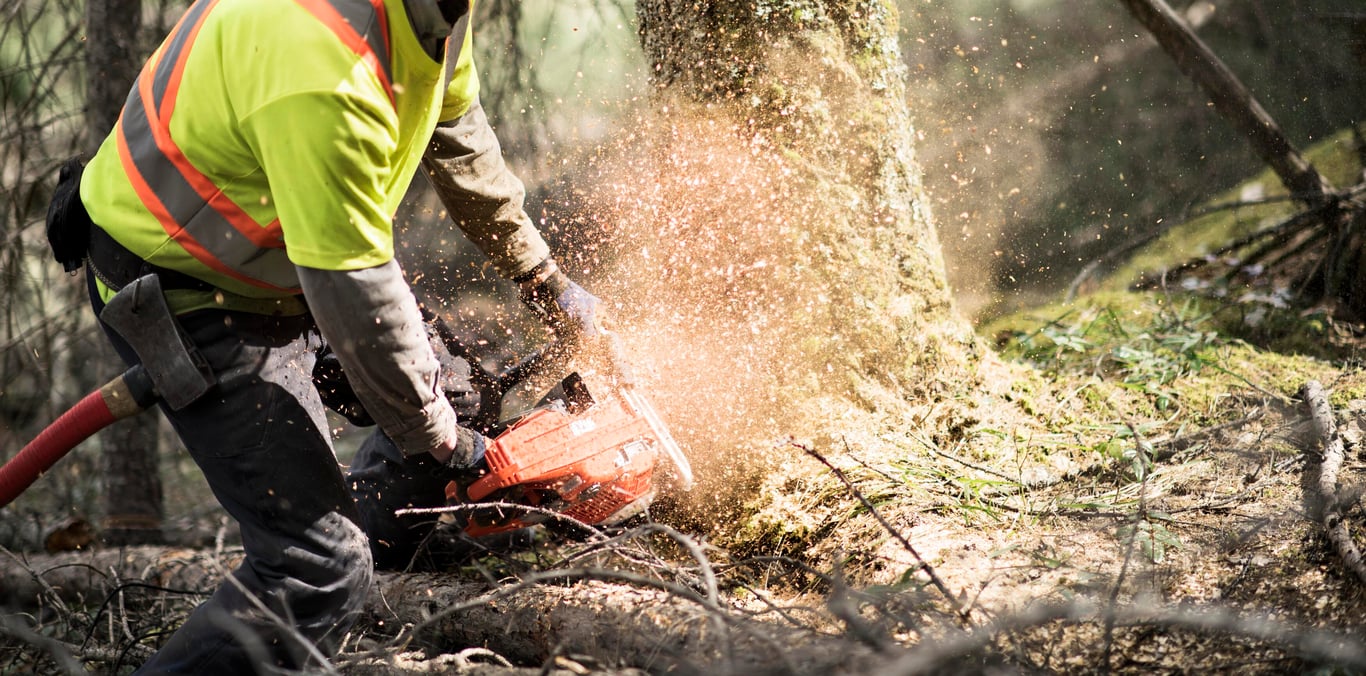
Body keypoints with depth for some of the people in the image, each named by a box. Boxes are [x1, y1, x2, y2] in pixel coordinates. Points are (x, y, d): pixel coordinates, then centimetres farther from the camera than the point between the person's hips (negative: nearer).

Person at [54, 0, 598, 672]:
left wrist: (544, 278, 22)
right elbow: (354, 292, -29)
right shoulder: (323, 68, -39)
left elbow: (457, 137, 11)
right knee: (320, 564, -15)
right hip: (184, 299, -10)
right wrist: (436, 443, -15)